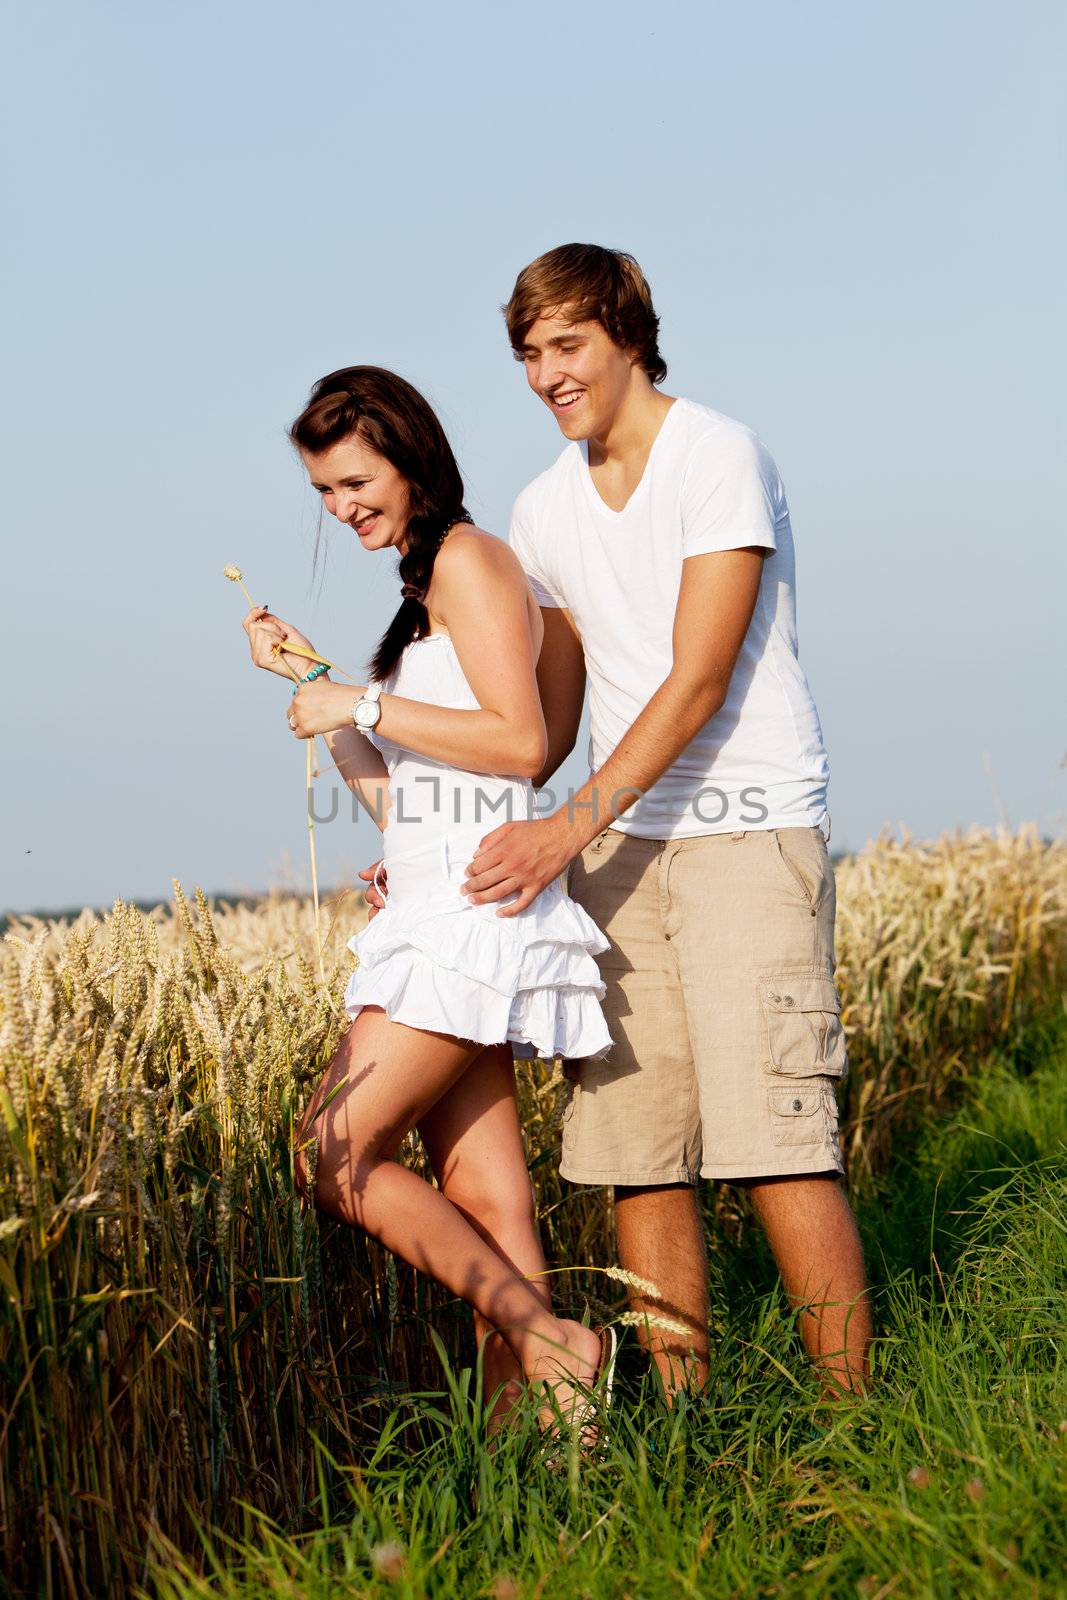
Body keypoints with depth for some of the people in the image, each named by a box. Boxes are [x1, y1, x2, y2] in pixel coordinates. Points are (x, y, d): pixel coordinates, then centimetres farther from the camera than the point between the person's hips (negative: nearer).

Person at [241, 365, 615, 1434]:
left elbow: (521, 743, -16)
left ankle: (550, 1341, -12)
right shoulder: (425, 586, 23)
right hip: (437, 918, 10)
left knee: (334, 1155, -12)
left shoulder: (469, 557, -5)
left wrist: (365, 705, -12)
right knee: (479, 1194, 2)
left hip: (473, 907, -10)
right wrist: (306, 678, 15)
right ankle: (527, 1417, -1)